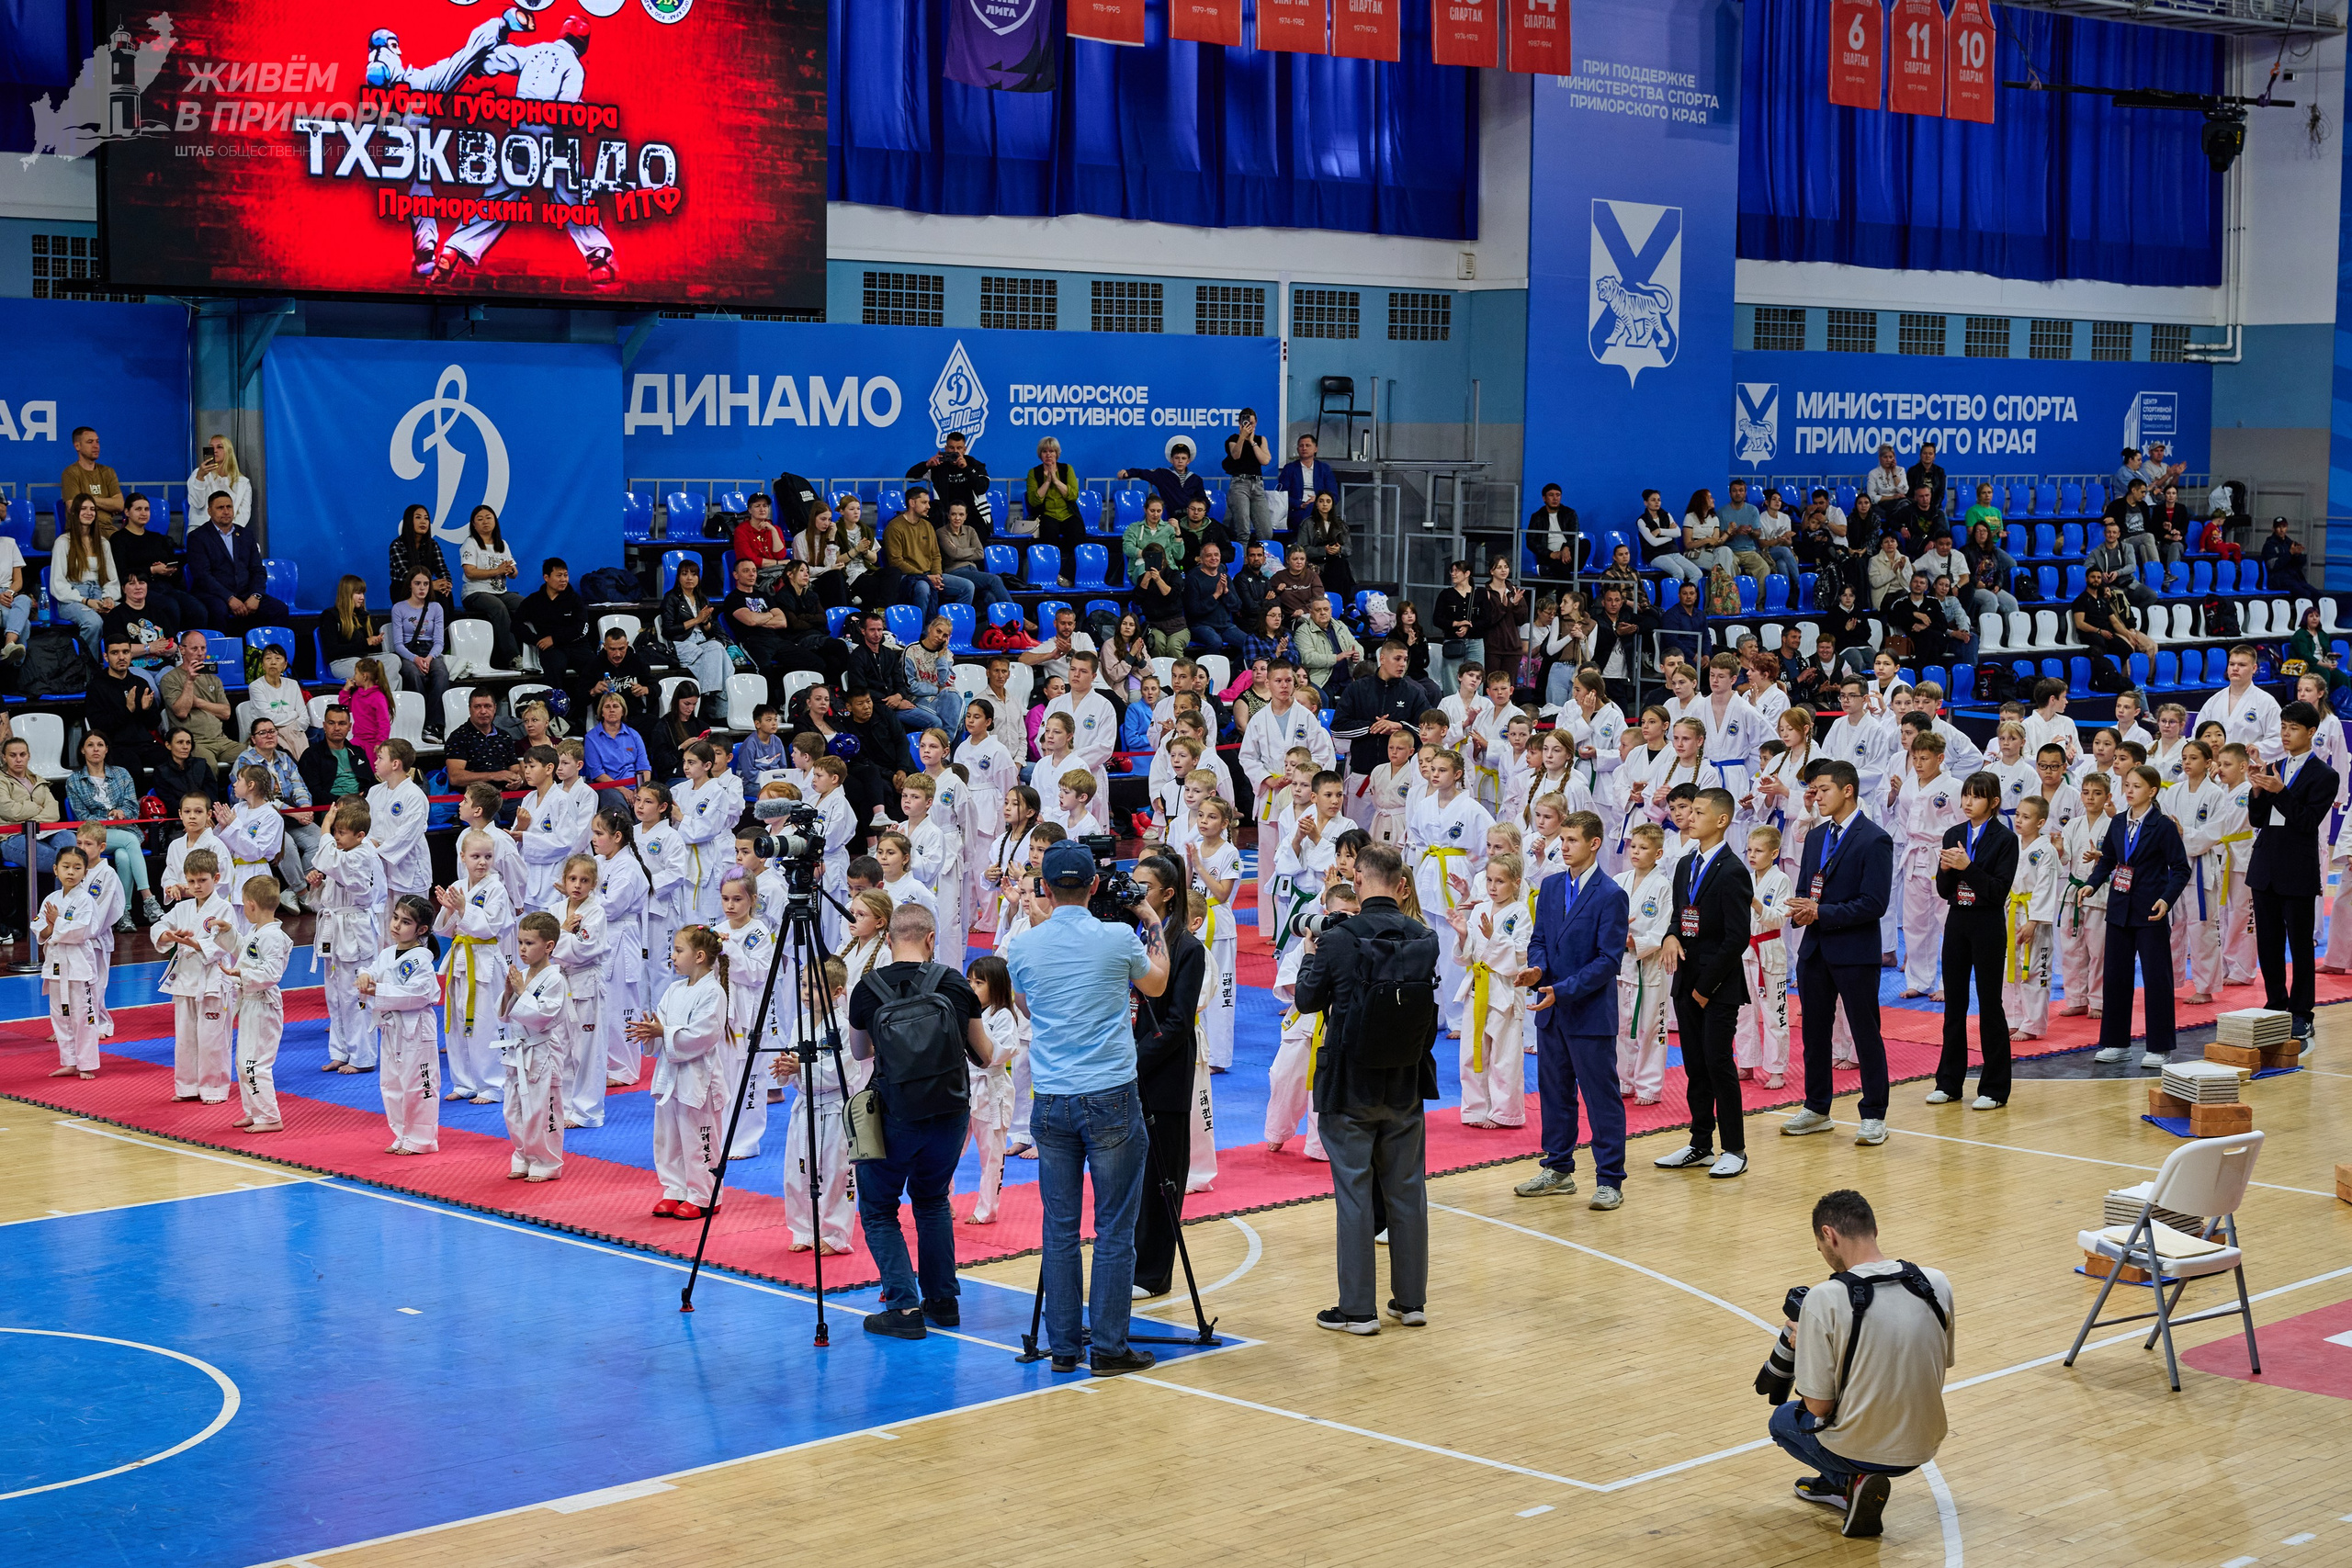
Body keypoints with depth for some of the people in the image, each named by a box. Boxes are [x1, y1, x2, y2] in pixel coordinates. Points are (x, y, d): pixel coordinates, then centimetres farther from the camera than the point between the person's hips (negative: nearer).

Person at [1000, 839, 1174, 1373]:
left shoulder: (1021, 947, 1)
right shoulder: (1119, 938, -6)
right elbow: (1155, 985, 14)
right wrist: (1153, 925, 28)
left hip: (1050, 1103, 3)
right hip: (1110, 1099, -3)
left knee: (1060, 1229, 8)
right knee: (1114, 1229, 2)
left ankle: (1062, 1347, 11)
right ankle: (1109, 1348, 3)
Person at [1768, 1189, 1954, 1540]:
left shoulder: (1825, 1299, -21)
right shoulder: (1937, 1284, -7)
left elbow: (1819, 1407, -16)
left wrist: (1804, 1344, 3)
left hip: (1857, 1449, -5)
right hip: (1923, 1448, 5)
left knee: (1783, 1418, 29)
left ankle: (1852, 1481, 5)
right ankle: (1836, 1484, 31)